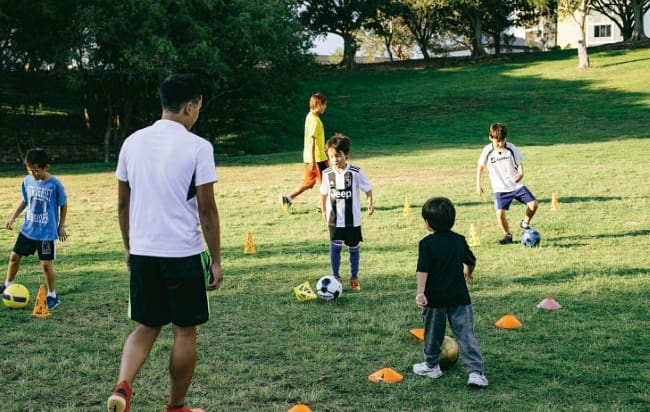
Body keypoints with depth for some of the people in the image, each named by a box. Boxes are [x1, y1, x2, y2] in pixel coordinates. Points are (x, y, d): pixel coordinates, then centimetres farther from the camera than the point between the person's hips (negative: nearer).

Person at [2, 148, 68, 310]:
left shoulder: (55, 184, -16)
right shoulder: (27, 181, -2)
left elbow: (63, 205, -4)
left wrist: (61, 226, -3)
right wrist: (13, 217, 7)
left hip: (47, 232, -5)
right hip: (28, 229, 5)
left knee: (46, 264, -4)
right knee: (14, 256, 13)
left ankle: (52, 296, 13)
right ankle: (8, 285, 35)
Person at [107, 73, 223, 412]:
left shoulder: (133, 142, 5)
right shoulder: (197, 147, -11)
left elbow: (123, 203, 11)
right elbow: (207, 209, -10)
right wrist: (216, 260, -2)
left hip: (142, 253, 5)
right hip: (183, 254, -5)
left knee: (147, 327, 17)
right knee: (185, 331, 11)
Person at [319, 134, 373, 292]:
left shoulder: (355, 172, -11)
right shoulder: (327, 173, -3)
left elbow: (367, 188, -3)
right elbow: (324, 193, 11)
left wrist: (370, 203, -14)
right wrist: (323, 211, 13)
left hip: (353, 219, -1)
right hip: (334, 219, 1)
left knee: (353, 248, 10)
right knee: (335, 247, -8)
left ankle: (354, 278, 24)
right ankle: (336, 278, 3)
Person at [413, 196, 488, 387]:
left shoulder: (426, 243, -10)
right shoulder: (459, 240, 3)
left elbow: (423, 270, -20)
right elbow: (471, 261, 17)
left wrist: (420, 292, -24)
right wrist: (468, 273, 37)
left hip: (434, 297, -2)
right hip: (459, 296, 2)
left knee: (433, 332, 16)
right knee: (466, 334, 0)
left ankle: (431, 366, 31)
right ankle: (475, 371, -10)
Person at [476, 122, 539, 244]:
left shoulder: (511, 148, -8)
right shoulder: (487, 150, -8)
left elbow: (520, 163, -3)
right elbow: (481, 166, 6)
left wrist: (521, 173, -25)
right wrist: (478, 184, 6)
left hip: (517, 185, 1)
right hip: (500, 189, -1)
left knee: (534, 204, -11)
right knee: (500, 213, -16)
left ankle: (525, 224, 17)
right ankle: (507, 235, 10)